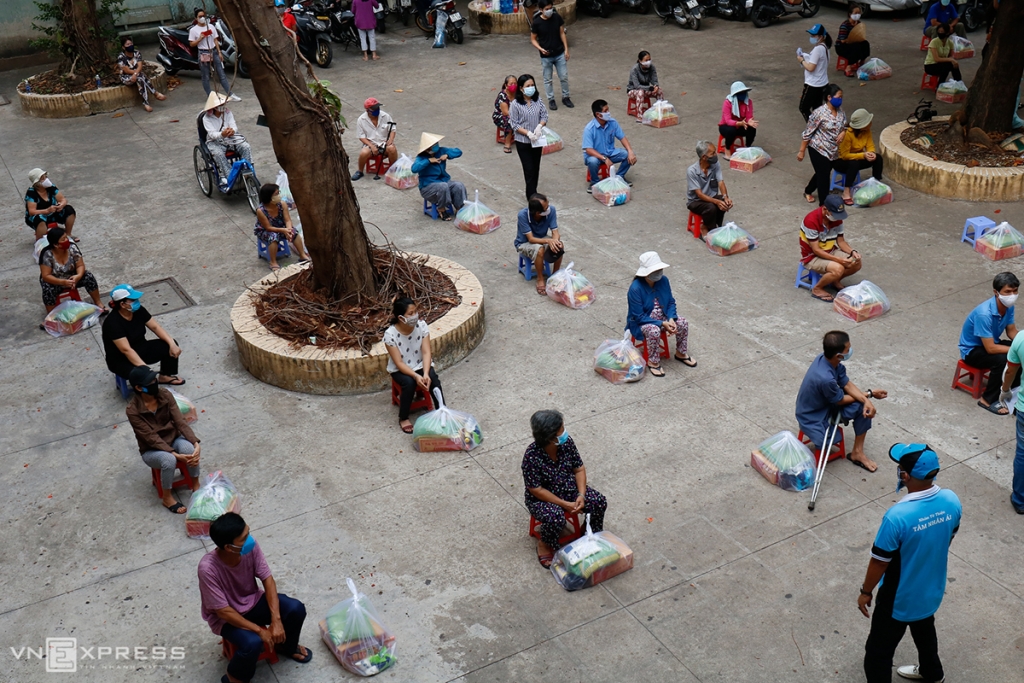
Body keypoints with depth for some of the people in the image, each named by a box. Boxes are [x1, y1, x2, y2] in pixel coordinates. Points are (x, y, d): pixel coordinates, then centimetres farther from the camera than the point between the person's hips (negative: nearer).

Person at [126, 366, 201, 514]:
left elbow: (180, 422, -14)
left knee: (189, 448, -31)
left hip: (173, 439, 3)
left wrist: (196, 443, -29)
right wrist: (176, 454, -32)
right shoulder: (132, 411, -22)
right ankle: (167, 498, -10)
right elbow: (151, 438, -23)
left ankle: (196, 486, -8)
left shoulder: (165, 395, -12)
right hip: (152, 450, -3)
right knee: (169, 460, -35)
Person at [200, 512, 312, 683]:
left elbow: (268, 579, -13)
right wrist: (260, 630, -25)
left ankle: (285, 646, 19)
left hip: (251, 600, 5)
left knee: (296, 609, -14)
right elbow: (223, 611, -28)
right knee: (253, 643, -31)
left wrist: (276, 620, -23)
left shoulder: (250, 546, -22)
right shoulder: (208, 568, -35)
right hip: (225, 617, -5)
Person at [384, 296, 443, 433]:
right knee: (409, 382, -31)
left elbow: (426, 352, -17)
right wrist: (416, 376, -35)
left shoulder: (422, 326, -15)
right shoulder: (390, 334, -24)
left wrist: (426, 373, -33)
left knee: (433, 378, -26)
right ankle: (403, 418, -10)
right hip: (400, 369, -2)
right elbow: (399, 363, -22)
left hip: (420, 365, 2)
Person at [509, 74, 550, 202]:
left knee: (536, 167, 13)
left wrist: (540, 126, -18)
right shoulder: (515, 105, -14)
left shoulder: (538, 100, -2)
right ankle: (532, 196, 1)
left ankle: (532, 193, 28)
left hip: (537, 140, 4)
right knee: (529, 169, -5)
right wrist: (528, 133, -22)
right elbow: (514, 124, -12)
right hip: (523, 142, -4)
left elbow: (544, 115, 2)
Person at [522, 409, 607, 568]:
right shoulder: (532, 456, -30)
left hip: (569, 489, 5)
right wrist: (564, 504, -23)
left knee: (600, 502, -13)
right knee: (555, 518, -34)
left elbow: (579, 469, -4)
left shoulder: (567, 442, -15)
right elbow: (536, 489, -24)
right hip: (542, 498, -5)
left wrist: (581, 495, -17)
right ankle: (544, 544, -1)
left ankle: (592, 533, 16)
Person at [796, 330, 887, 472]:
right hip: (813, 417, -8)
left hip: (826, 404, 8)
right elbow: (840, 400, -19)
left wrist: (866, 400, -20)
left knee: (864, 407, -3)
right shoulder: (826, 379, -39)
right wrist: (868, 394, -7)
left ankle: (857, 452, 8)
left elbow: (847, 384, -4)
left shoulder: (826, 359, -14)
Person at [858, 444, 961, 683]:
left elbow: (879, 561, -23)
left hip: (899, 600, -7)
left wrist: (866, 592, -7)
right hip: (932, 590, 7)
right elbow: (948, 538, 2)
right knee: (925, 631, 35)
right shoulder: (952, 501, -18)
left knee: (878, 651, 12)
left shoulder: (897, 516, -37)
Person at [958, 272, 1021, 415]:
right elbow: (990, 348, -32)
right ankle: (988, 399, -14)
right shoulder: (984, 314, -35)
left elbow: (1012, 331, 3)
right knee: (1002, 360, -32)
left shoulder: (1009, 306, -11)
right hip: (972, 350, -8)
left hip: (991, 342, 8)